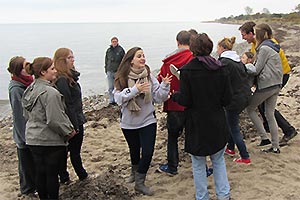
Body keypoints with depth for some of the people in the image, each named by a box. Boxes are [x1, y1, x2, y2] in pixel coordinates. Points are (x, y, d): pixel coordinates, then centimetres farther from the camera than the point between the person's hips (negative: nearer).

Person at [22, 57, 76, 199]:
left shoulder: (29, 90, 6)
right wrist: (68, 131, -7)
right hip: (51, 141, -8)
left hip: (32, 139, 8)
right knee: (52, 174, 6)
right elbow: (54, 120, -22)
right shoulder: (50, 92, -22)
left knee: (40, 173, 17)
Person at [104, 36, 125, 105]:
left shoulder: (120, 50, 0)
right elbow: (106, 60, 16)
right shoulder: (108, 50, 9)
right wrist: (106, 69, 12)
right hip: (110, 71, 3)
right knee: (110, 87, 5)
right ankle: (111, 100, 11)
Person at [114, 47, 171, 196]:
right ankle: (135, 172, 49)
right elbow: (118, 98, -18)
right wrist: (134, 90, -27)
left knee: (148, 152, -4)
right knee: (134, 150, 20)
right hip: (129, 123, 0)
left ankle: (139, 182, 16)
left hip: (147, 121, 0)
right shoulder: (122, 78, -9)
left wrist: (165, 85, -24)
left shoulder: (149, 76, -6)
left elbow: (159, 97, -8)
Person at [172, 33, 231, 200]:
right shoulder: (221, 70, -4)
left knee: (198, 164, 12)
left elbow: (185, 101, -14)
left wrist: (174, 95, 6)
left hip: (197, 125, -3)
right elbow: (227, 100, -3)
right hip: (217, 124, 3)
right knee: (219, 160, 21)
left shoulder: (187, 70, -14)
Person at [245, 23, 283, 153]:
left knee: (250, 109, 8)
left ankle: (264, 137, 6)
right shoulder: (271, 47, 16)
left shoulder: (264, 48, -14)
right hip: (276, 85, 9)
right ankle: (275, 147, 17)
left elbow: (256, 70, -13)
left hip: (266, 85, -9)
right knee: (270, 115, 13)